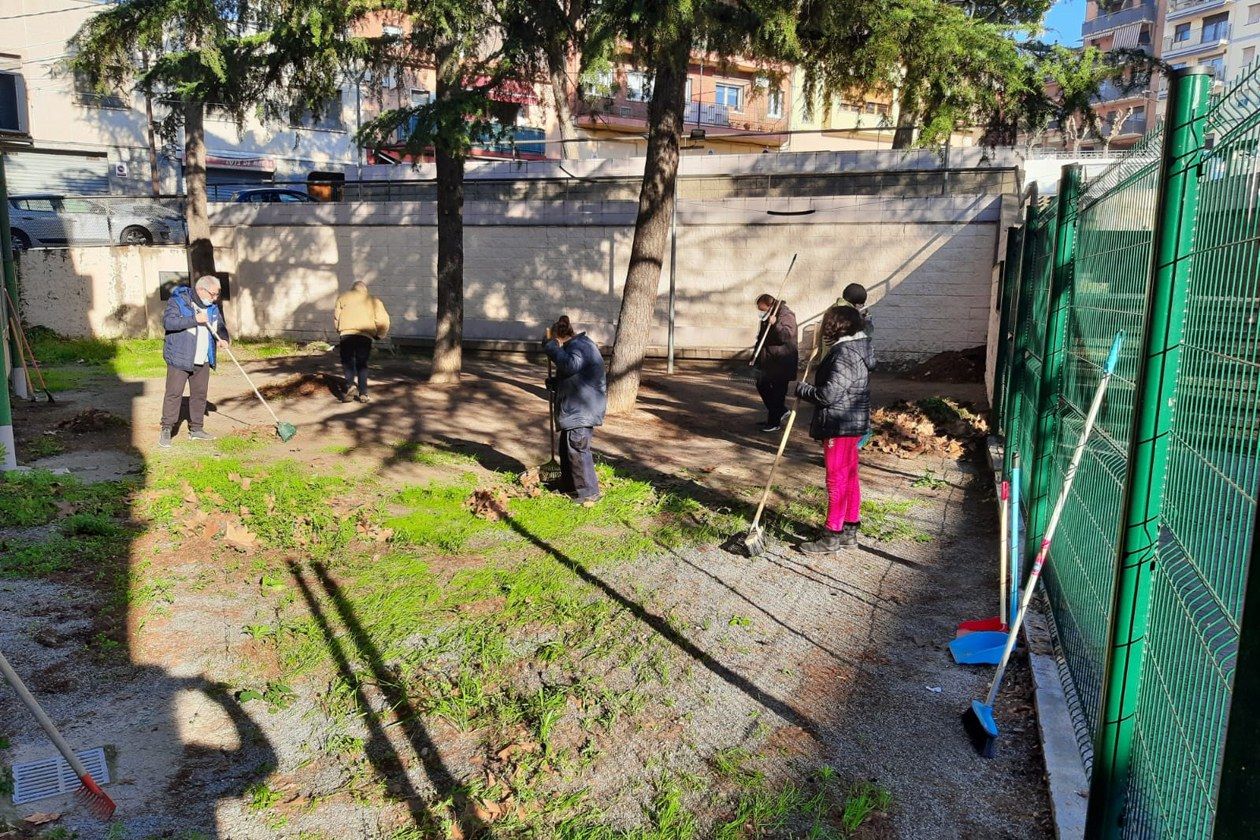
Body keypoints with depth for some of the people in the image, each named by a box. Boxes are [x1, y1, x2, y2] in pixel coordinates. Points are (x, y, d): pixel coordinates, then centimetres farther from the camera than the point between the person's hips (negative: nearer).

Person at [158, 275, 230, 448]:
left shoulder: (212, 306, 11)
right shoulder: (178, 301, -8)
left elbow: (220, 325, 21)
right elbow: (167, 322, -21)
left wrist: (223, 338, -1)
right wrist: (194, 320, -26)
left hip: (203, 361, 6)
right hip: (179, 359, -6)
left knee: (200, 394, 10)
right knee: (174, 394, -6)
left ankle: (196, 429, 20)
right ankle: (166, 430, 0)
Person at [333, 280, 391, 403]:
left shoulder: (343, 297, 19)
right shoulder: (373, 300, 19)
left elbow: (336, 316, 14)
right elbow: (383, 320, 8)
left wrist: (338, 329, 28)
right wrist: (380, 335, 21)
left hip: (347, 332, -1)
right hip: (365, 334, 1)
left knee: (347, 360, 8)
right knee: (362, 363, 10)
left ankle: (350, 382, -17)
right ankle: (363, 393, 4)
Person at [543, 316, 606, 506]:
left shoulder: (578, 346, -16)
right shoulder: (577, 345, 18)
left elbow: (570, 366, -37)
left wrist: (551, 345, -26)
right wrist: (554, 383, 12)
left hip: (581, 411, -11)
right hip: (575, 409, 11)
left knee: (577, 449, -9)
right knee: (567, 447, 20)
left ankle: (589, 492, -3)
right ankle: (568, 485, 34)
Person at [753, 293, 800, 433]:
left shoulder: (786, 315, -16)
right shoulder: (767, 317, 12)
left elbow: (787, 335, -30)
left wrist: (775, 324, -39)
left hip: (782, 363, -10)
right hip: (769, 361, 10)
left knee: (778, 391, -2)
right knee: (762, 385, 16)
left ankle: (774, 423, 8)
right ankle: (781, 411, 29)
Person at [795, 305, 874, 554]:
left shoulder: (844, 354, -22)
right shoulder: (855, 348, 11)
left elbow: (829, 394, -25)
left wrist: (802, 389, -11)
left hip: (840, 426, -10)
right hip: (852, 424, 10)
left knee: (836, 480, -2)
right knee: (849, 477, 16)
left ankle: (831, 537, 7)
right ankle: (850, 530, 27)